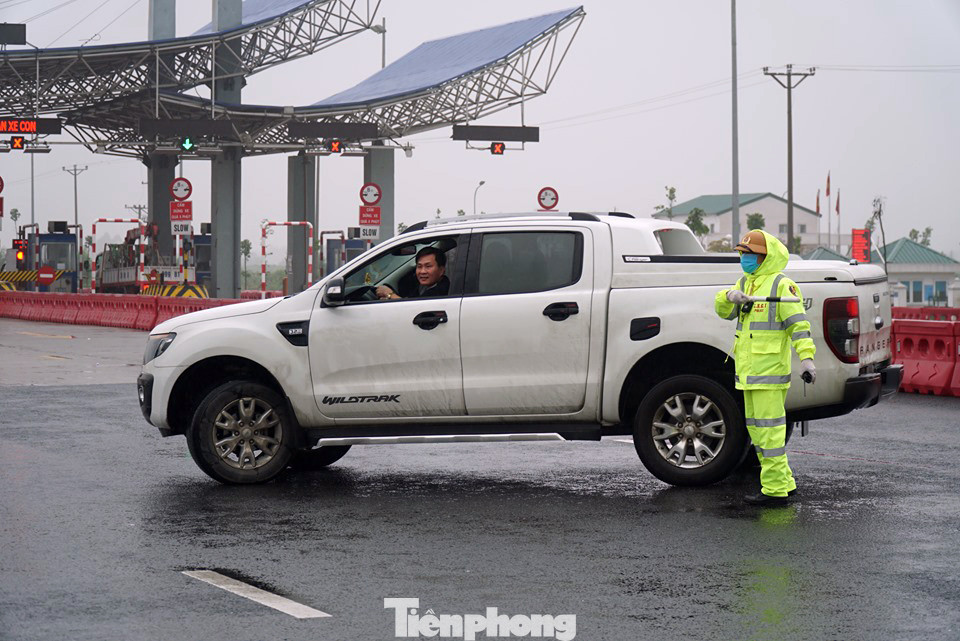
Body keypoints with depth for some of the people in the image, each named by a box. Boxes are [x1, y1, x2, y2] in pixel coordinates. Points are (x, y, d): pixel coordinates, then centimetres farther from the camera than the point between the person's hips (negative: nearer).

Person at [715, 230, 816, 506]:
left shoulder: (781, 285, -8)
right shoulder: (746, 283, 18)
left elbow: (798, 324, -14)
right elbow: (723, 311, 13)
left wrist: (807, 359, -23)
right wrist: (729, 296, -9)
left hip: (770, 371, -9)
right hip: (749, 370, 9)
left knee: (768, 429, -10)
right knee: (756, 429, 13)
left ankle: (775, 490, -8)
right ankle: (784, 483, 22)